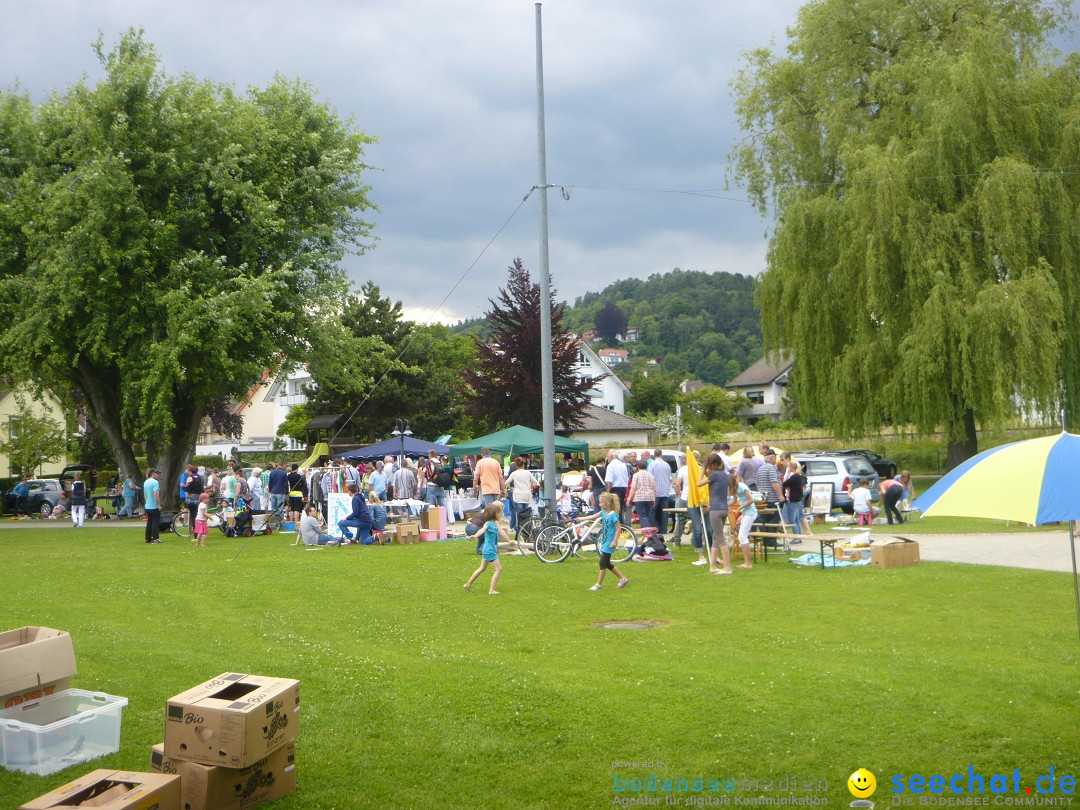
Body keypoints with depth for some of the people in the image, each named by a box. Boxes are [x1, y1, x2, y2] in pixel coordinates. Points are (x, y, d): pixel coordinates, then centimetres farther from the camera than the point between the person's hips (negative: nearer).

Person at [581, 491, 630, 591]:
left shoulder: (613, 515, -18)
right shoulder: (603, 512, 5)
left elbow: (618, 528, -18)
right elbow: (593, 517, 20)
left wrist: (614, 541, -21)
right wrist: (582, 518, 26)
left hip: (609, 542, -9)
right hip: (604, 541, 9)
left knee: (603, 562, -5)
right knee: (607, 563, 13)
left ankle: (599, 584, 3)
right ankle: (623, 579, 23)